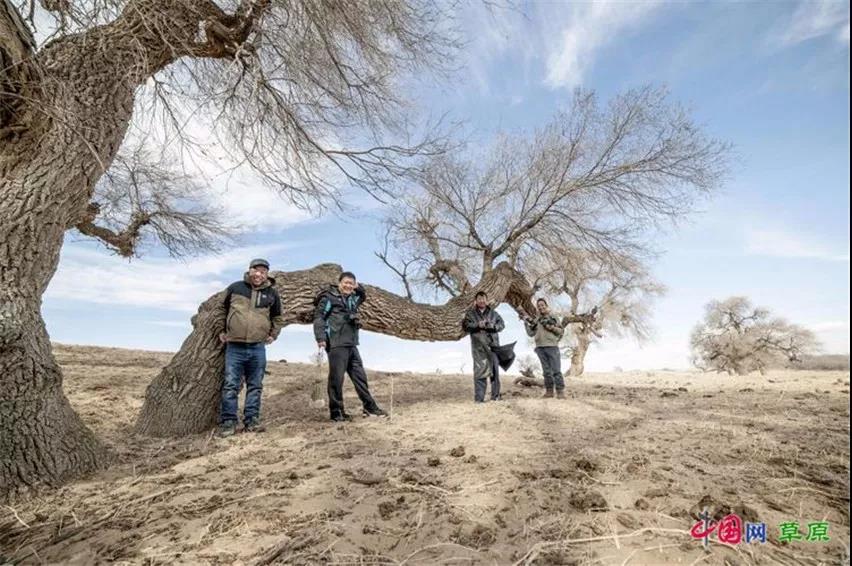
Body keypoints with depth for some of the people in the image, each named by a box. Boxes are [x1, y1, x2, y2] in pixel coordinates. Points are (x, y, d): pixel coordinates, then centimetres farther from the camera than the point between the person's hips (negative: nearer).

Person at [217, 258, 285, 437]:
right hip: (234, 347, -1)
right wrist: (221, 331, 12)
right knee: (231, 385, 0)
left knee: (255, 386, 7)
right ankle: (228, 422, 9)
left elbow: (278, 318, 20)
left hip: (258, 348, 2)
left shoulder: (272, 293, 6)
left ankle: (251, 420, 15)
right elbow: (221, 310, 16)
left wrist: (273, 335, 10)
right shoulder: (235, 288, 2)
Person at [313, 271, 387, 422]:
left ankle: (370, 408, 20)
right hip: (336, 345, -8)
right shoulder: (329, 297, -4)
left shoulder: (352, 299, 17)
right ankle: (336, 412, 12)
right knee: (336, 378, -1)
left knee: (360, 376, 11)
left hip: (352, 345, 8)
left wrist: (358, 288, 18)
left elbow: (363, 297, 38)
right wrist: (321, 338, -21)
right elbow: (318, 317, -11)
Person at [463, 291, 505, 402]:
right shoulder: (470, 314, 11)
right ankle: (479, 397, -5)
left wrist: (493, 326, -11)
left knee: (495, 370, 5)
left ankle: (495, 396, 15)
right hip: (478, 346, -2)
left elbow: (502, 324, 9)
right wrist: (477, 325, -16)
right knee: (480, 370, -8)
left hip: (493, 345, 3)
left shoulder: (493, 313, 17)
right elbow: (466, 326, -1)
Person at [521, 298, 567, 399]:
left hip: (552, 346, -3)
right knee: (546, 371, 8)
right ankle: (549, 390, 13)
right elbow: (531, 333, 9)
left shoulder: (553, 318, 8)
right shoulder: (536, 320, 14)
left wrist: (551, 327, -8)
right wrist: (526, 323, 1)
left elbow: (562, 331, 6)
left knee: (556, 370, -5)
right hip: (540, 348, 3)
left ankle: (560, 391, -2)